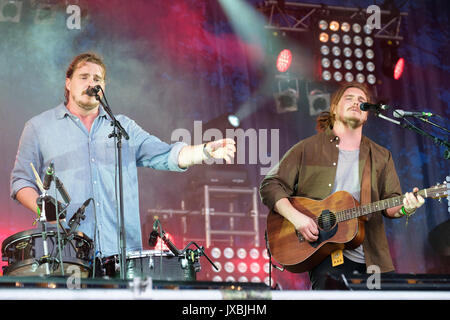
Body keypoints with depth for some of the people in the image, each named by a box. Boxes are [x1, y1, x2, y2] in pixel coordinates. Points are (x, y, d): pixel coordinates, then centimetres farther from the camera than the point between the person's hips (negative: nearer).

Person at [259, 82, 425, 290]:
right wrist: (296, 217, -11)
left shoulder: (381, 156, 17)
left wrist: (404, 208, -11)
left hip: (370, 256, 3)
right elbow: (271, 185, 4)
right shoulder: (307, 149, 8)